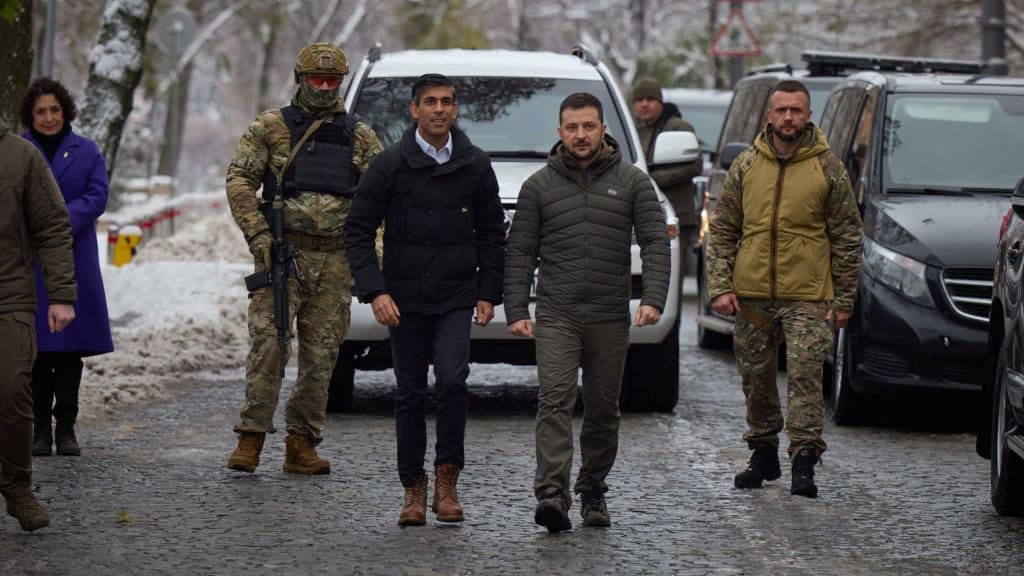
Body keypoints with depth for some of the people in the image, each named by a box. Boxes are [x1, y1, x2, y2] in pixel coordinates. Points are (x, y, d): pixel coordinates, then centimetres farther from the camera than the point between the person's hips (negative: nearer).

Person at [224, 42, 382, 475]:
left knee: (321, 355, 3)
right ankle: (251, 437, -8)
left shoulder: (359, 137, 13)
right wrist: (258, 234, -11)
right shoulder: (272, 127, 5)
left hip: (335, 262, 3)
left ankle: (302, 444, 9)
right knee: (268, 342, -13)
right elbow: (239, 179, 1)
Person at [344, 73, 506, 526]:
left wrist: (488, 293, 5)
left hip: (456, 298, 0)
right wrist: (375, 290, -11)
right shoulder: (390, 165, -1)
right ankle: (413, 489, 13)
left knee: (453, 382, -16)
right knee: (410, 395, 4)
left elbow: (492, 234, 13)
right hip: (404, 299, 0)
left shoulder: (475, 166, 5)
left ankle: (447, 480, -3)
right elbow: (358, 230, -1)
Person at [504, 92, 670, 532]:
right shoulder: (539, 186, 7)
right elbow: (520, 252, 7)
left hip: (610, 317, 1)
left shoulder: (632, 182, 6)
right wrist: (515, 311, -2)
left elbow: (655, 243, 1)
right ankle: (552, 494, -23)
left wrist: (653, 299, -13)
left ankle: (593, 491, 21)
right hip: (556, 316, -1)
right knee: (555, 402, -14)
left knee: (603, 410, 8)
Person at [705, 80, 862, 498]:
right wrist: (720, 286, 0)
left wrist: (844, 299, 0)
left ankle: (804, 461, -10)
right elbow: (722, 230, 11)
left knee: (805, 377, -10)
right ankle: (763, 455, 25)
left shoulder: (828, 168, 2)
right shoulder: (745, 166, 8)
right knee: (756, 379, 11)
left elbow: (847, 236, 4)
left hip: (808, 296, -3)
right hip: (752, 295, 3)